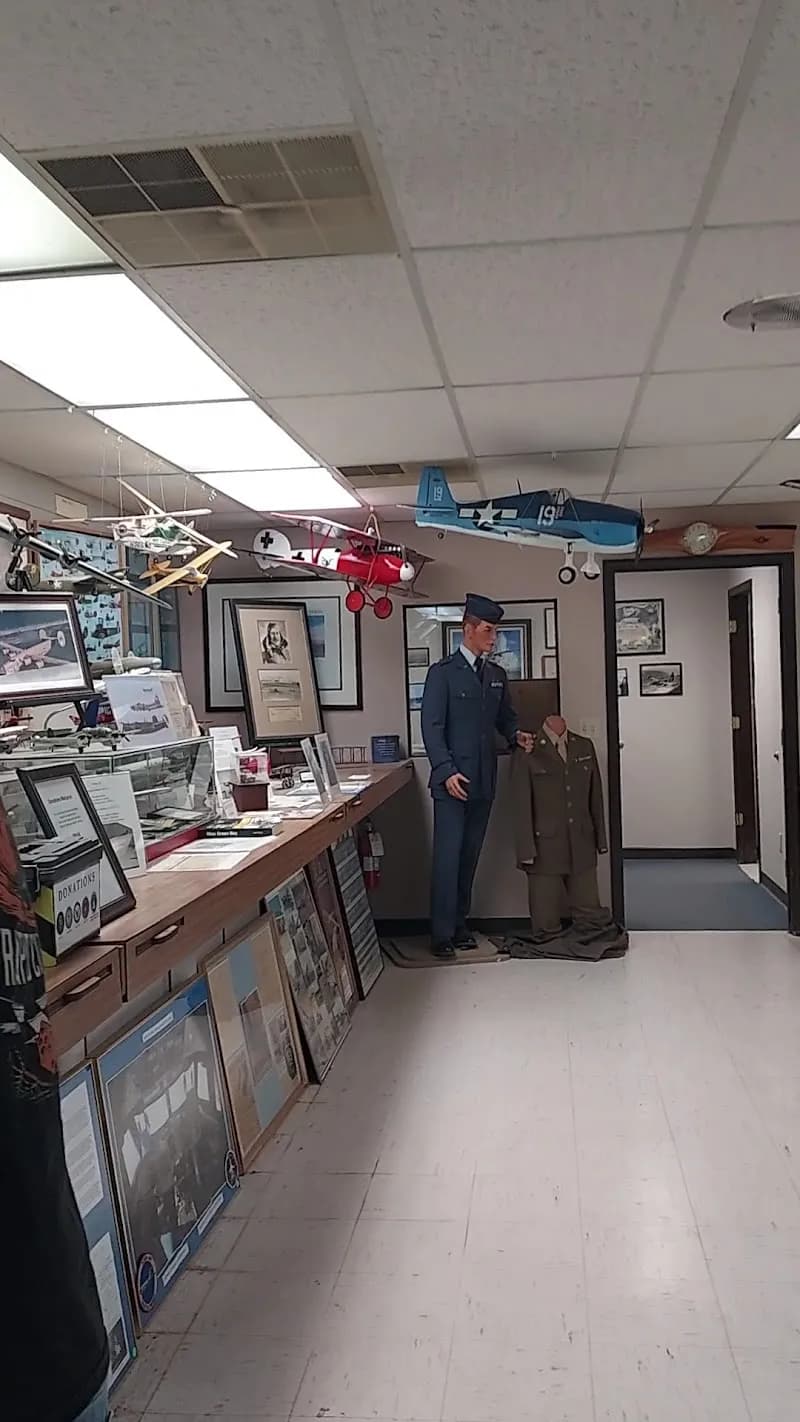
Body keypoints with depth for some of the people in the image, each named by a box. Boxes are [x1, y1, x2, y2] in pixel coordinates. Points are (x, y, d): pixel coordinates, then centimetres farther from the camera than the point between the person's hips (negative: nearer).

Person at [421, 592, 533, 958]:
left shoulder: (497, 674, 14)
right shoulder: (443, 672, -4)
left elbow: (505, 717, 22)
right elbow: (432, 727, -9)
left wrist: (516, 735, -1)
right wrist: (446, 771, -17)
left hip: (484, 780, 6)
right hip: (453, 780, -5)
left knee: (470, 856, 10)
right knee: (448, 856, -4)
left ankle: (460, 924, 20)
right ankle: (441, 934, 4)